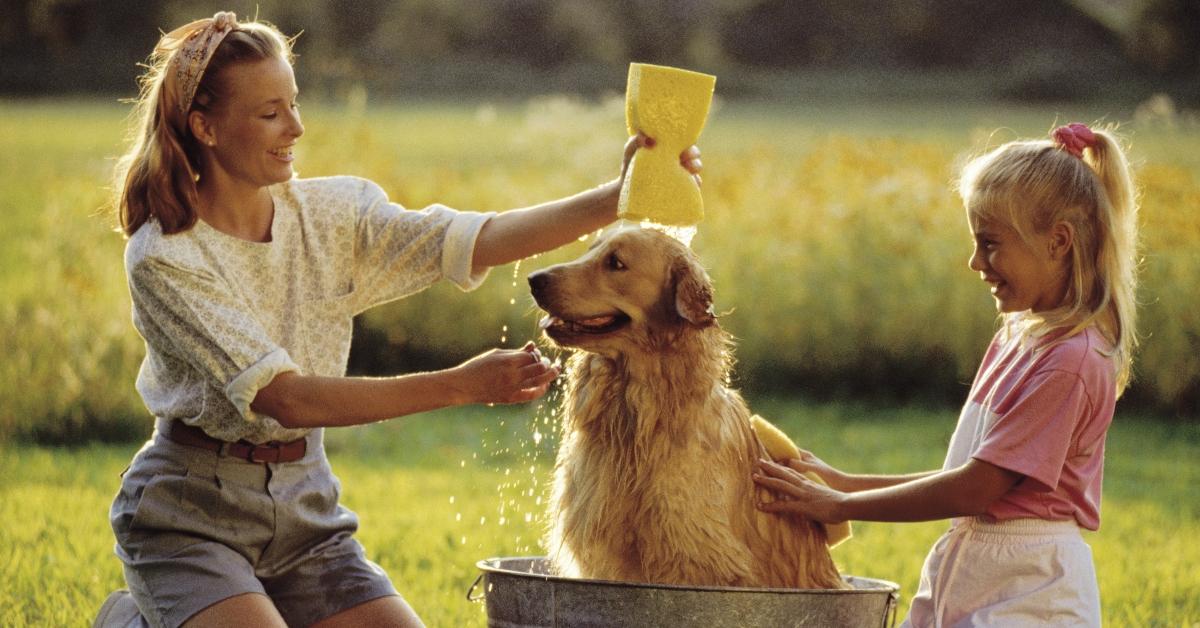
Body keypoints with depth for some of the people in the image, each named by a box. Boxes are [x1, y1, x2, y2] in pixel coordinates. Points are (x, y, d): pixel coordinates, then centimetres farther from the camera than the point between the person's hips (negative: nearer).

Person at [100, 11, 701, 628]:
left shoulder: (330, 213, 0)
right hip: (190, 516, -5)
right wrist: (459, 385, -29)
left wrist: (615, 199, -28)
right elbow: (286, 398, -23)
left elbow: (479, 241, -13)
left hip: (304, 507, 6)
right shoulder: (163, 259, -16)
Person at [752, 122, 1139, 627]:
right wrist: (844, 484, 9)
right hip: (971, 575, 9)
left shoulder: (1071, 361, -16)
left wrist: (839, 506, -10)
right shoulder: (1015, 339, 13)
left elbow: (976, 488, -17)